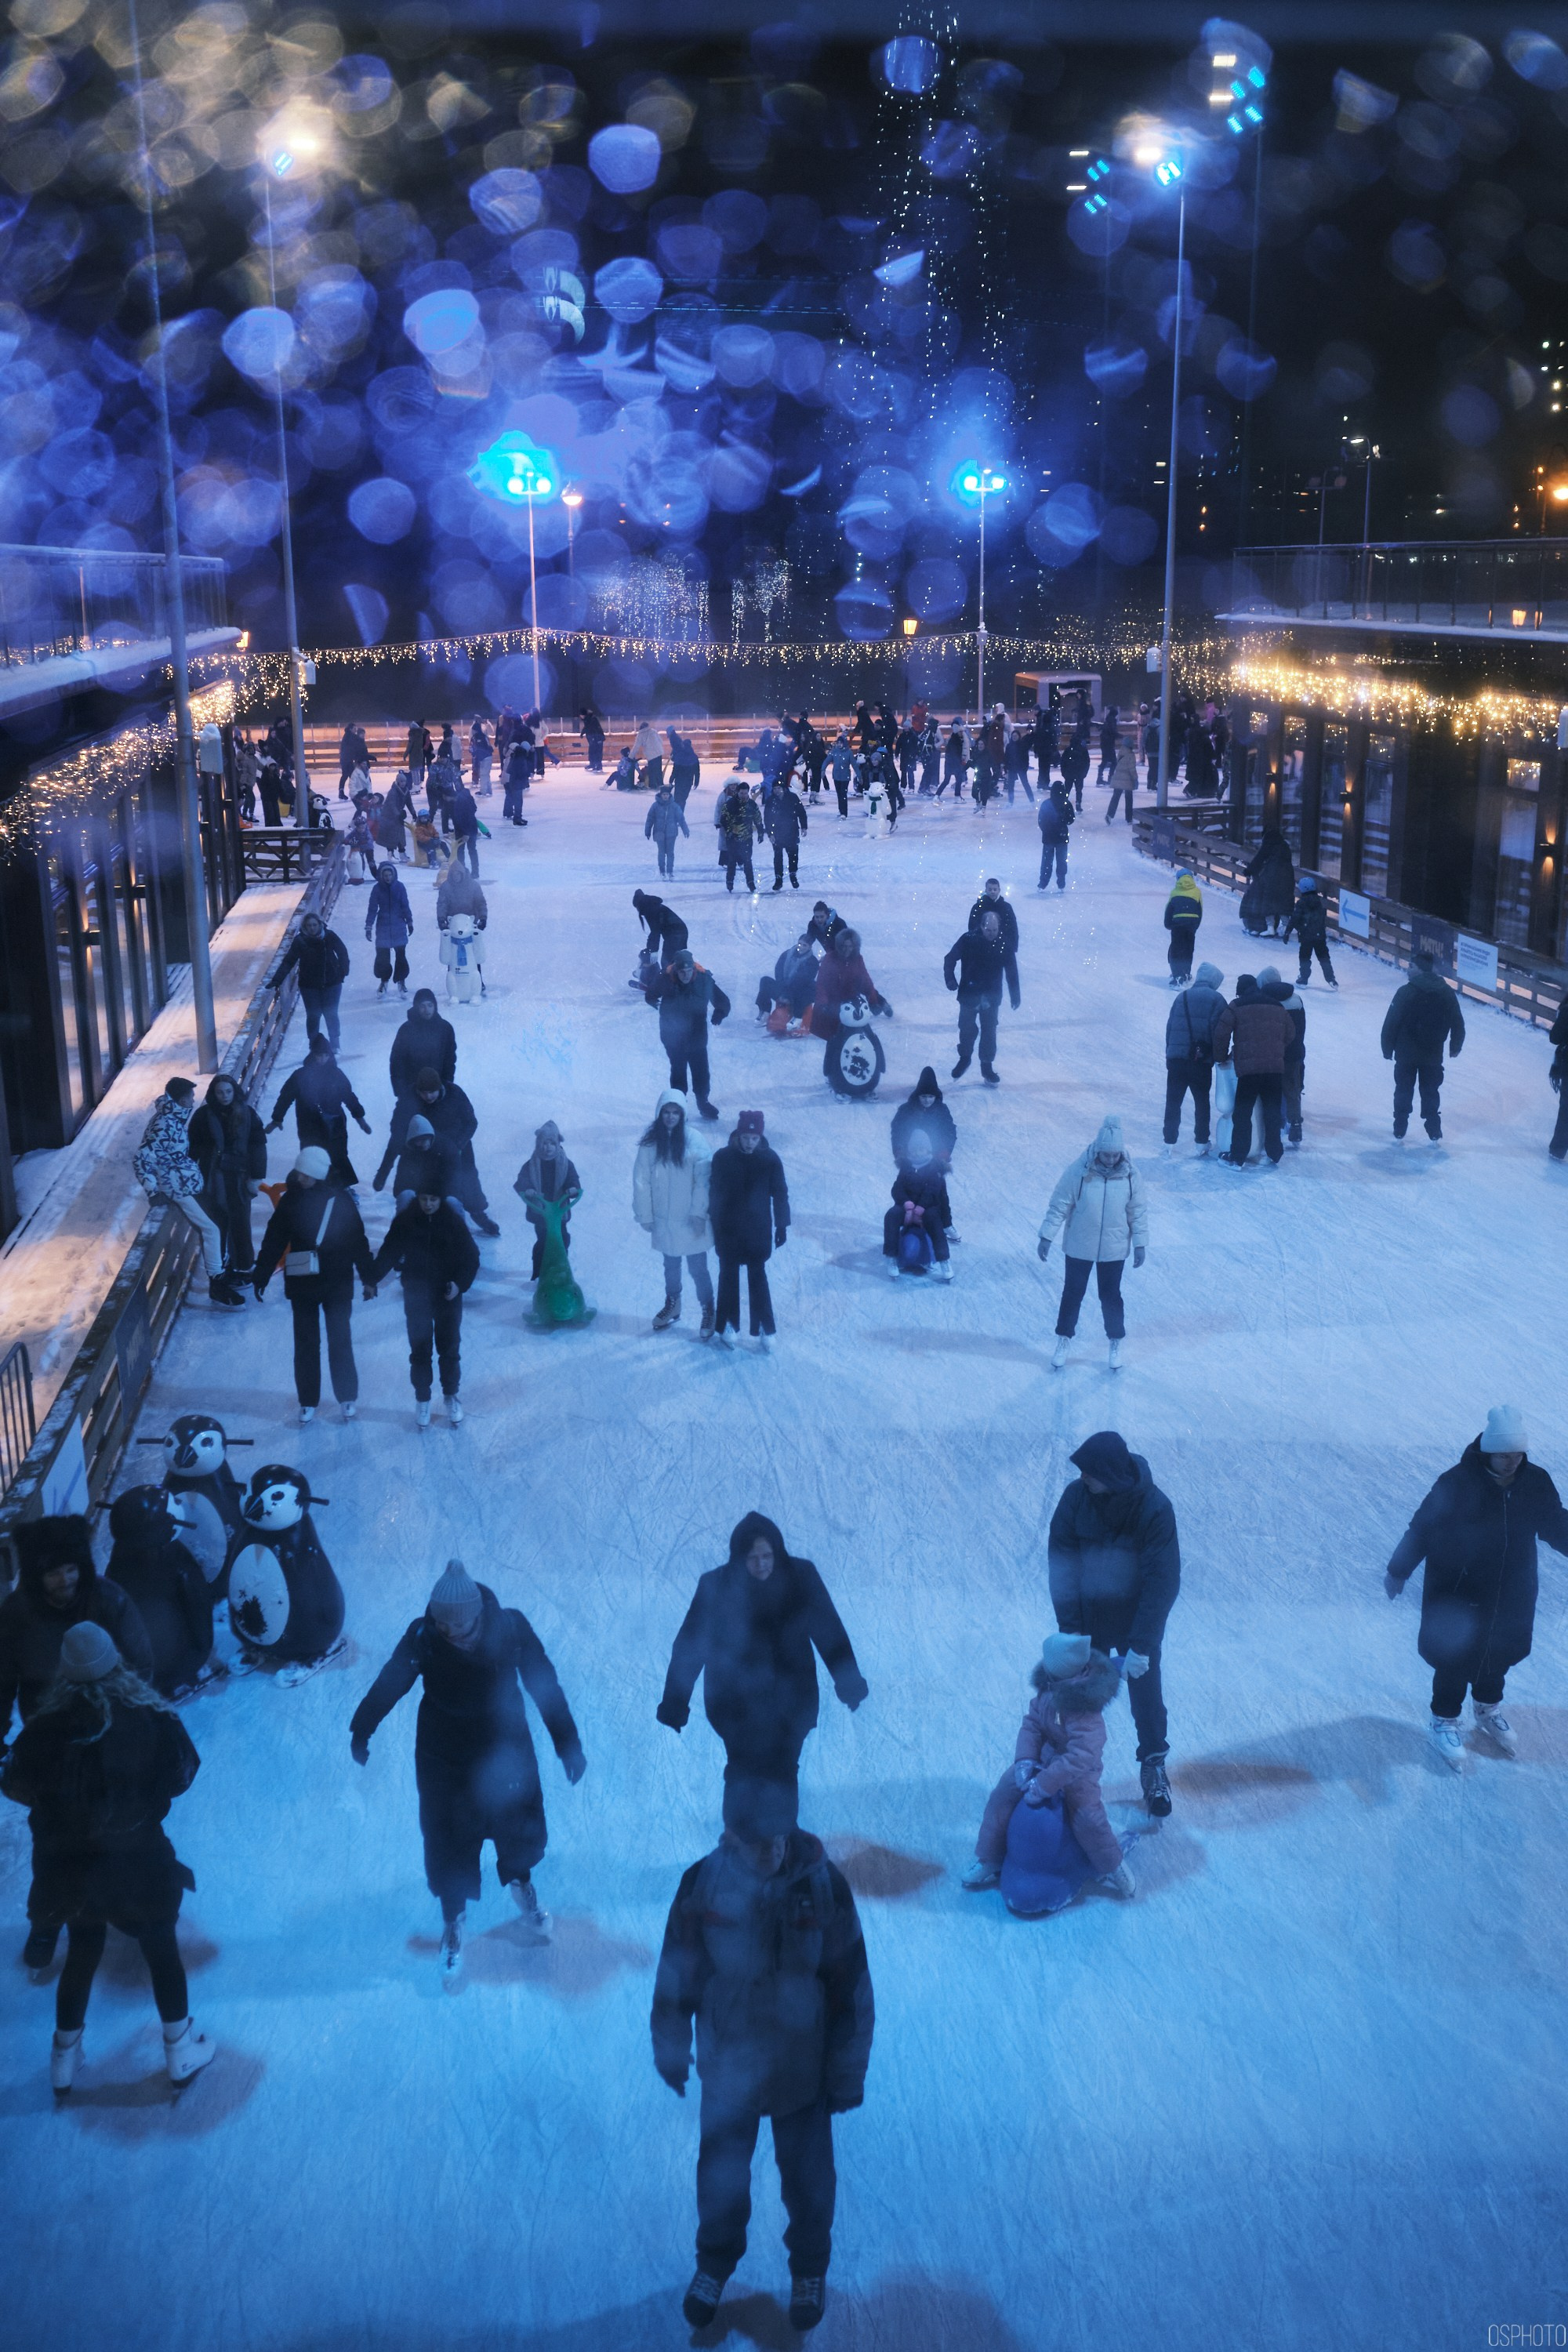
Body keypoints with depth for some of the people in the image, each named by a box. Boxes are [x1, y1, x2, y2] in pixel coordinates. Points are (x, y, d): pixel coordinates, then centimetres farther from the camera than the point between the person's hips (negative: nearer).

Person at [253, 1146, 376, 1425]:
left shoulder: (340, 1200, -8)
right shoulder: (291, 1201, -5)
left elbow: (358, 1240, -3)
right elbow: (272, 1242, -1)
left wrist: (368, 1278, -1)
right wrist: (260, 1279, -2)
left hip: (338, 1284, -1)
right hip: (302, 1285, 1)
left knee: (340, 1342, 4)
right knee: (305, 1344, 8)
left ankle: (348, 1398, 19)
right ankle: (308, 1402, 20)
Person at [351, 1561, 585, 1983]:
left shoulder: (511, 1628, -27)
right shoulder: (422, 1637, -28)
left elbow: (545, 1684, -14)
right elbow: (389, 1684, -11)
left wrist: (568, 1744, -7)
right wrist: (361, 1732, 5)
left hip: (506, 1752, 1)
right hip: (444, 1758, -1)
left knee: (519, 1828, 20)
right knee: (449, 1843, 11)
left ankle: (521, 1886, 55)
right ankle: (452, 1925, 40)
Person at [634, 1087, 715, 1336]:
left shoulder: (694, 1141, -14)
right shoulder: (649, 1142, -6)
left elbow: (703, 1180, -13)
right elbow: (641, 1180, -3)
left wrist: (699, 1214, -16)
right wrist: (645, 1215, -3)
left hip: (690, 1220, -3)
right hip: (664, 1220, 3)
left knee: (698, 1268, 4)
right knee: (670, 1266, 21)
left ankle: (708, 1312, 21)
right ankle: (672, 1306, 42)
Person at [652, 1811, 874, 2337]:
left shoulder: (824, 1883, -25)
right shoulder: (703, 1881, -23)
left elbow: (851, 1987, -14)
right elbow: (677, 1973, -7)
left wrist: (849, 2072, -6)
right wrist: (671, 2047, 4)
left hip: (802, 2072, -1)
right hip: (725, 2070, 1)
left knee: (807, 2178, 21)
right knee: (721, 2175, 23)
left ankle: (809, 2266, 51)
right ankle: (716, 2259, 53)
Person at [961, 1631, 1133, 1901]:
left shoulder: (1086, 1716, -37)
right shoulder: (1047, 1691, -16)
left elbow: (1078, 1759, -38)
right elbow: (1032, 1722, -9)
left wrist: (1043, 1785, -36)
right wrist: (1025, 1760, -23)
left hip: (1076, 1774, -6)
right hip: (1043, 1758, 6)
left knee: (1088, 1818, -20)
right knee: (1001, 1797, -2)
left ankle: (1112, 1868, 12)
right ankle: (989, 1861, 15)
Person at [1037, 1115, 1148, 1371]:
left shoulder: (1130, 1175, -13)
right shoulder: (1077, 1170, -19)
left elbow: (1138, 1211, -2)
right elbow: (1059, 1206, -11)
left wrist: (1140, 1243, 0)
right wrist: (1046, 1237, -9)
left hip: (1114, 1249, 1)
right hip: (1079, 1247, -1)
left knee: (1110, 1295, 13)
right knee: (1073, 1293, 13)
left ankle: (1116, 1344, 33)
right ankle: (1064, 1340, 32)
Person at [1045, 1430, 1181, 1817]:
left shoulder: (1155, 1509, -25)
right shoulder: (1076, 1496, -18)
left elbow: (1163, 1581, -22)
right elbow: (1061, 1562, -13)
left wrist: (1141, 1645, -23)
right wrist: (1070, 1627, -17)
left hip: (1139, 1623, -2)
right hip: (1088, 1621, 2)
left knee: (1147, 1698, 12)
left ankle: (1154, 1767, 36)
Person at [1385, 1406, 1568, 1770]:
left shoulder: (1536, 1483, -10)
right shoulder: (1457, 1484, -24)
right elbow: (1423, 1528, -16)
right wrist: (1398, 1571, -10)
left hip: (1511, 1597, 4)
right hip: (1457, 1595, -4)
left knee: (1499, 1655, 22)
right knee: (1455, 1658, 10)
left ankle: (1488, 1709, 48)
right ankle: (1444, 1722, 31)